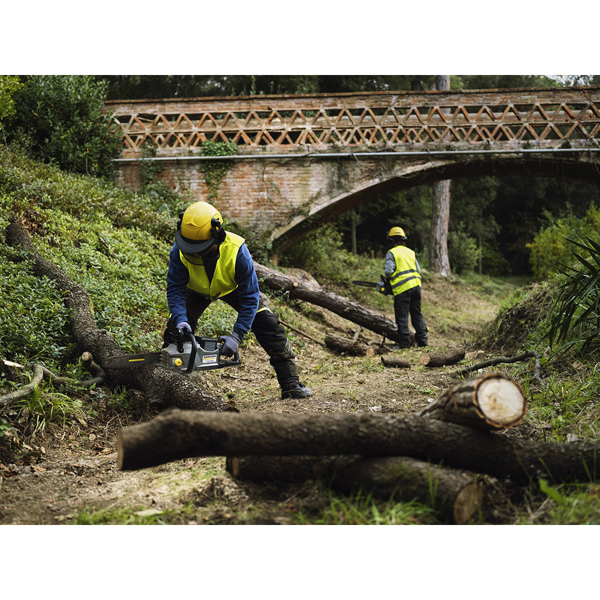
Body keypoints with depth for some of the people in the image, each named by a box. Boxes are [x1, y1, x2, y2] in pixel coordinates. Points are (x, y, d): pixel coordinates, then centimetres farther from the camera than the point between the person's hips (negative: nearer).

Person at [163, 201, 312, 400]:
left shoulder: (236, 251, -42)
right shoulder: (180, 251, -35)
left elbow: (250, 298, -37)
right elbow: (175, 288, -28)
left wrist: (236, 336, -43)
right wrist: (180, 319, -47)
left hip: (233, 288, -2)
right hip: (198, 290, 2)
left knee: (268, 326, -13)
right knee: (177, 330, -12)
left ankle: (290, 382, -6)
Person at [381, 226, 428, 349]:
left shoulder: (391, 253, -2)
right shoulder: (410, 252, 16)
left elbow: (389, 270, -12)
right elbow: (418, 270, 15)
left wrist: (386, 277, 8)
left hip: (402, 288, -6)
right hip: (416, 285, 6)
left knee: (402, 317, 0)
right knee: (417, 314, 13)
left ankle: (404, 343, -1)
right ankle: (422, 340, 14)